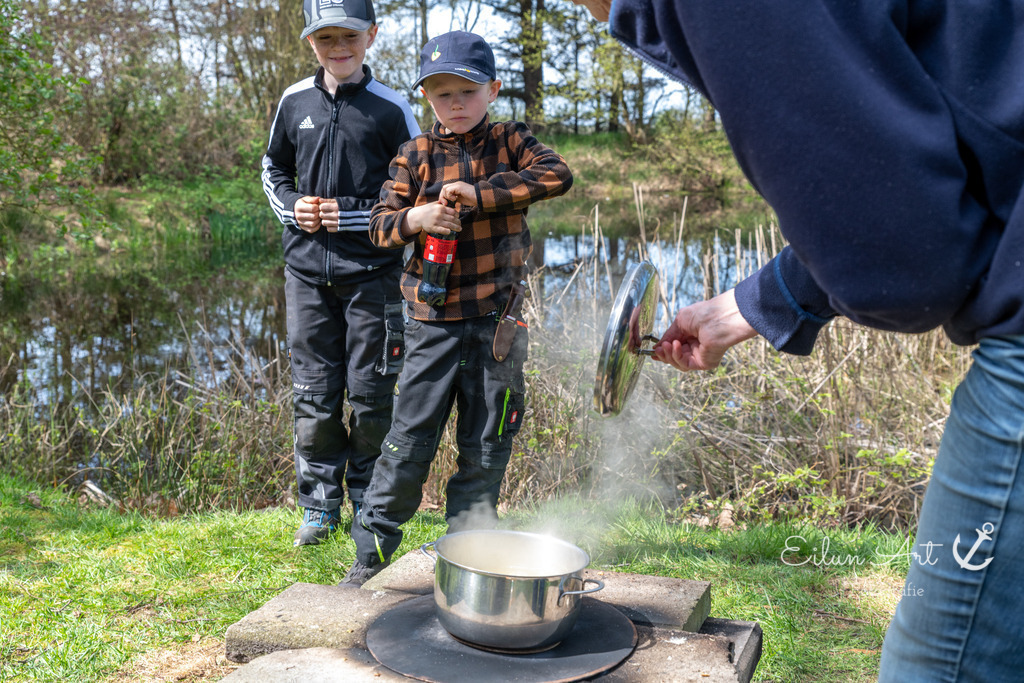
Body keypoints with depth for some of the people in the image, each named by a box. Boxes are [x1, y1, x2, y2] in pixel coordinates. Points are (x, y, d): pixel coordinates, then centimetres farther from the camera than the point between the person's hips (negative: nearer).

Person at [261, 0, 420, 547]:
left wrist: (351, 215, -12)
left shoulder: (391, 109, -4)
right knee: (313, 394, 8)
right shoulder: (294, 101, 7)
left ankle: (370, 505, 23)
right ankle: (319, 506, 23)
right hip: (307, 271, 3)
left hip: (371, 272, -3)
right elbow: (273, 169, 21)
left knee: (370, 395, 5)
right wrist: (291, 208, 0)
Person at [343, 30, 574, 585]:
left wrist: (478, 193, -21)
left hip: (497, 317, 1)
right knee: (410, 439, 0)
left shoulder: (510, 142, 4)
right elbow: (381, 224, 3)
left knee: (486, 443, 9)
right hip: (434, 319, 0)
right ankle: (371, 550, 15)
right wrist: (415, 217, -19)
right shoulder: (417, 155, 5)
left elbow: (556, 175, -14)